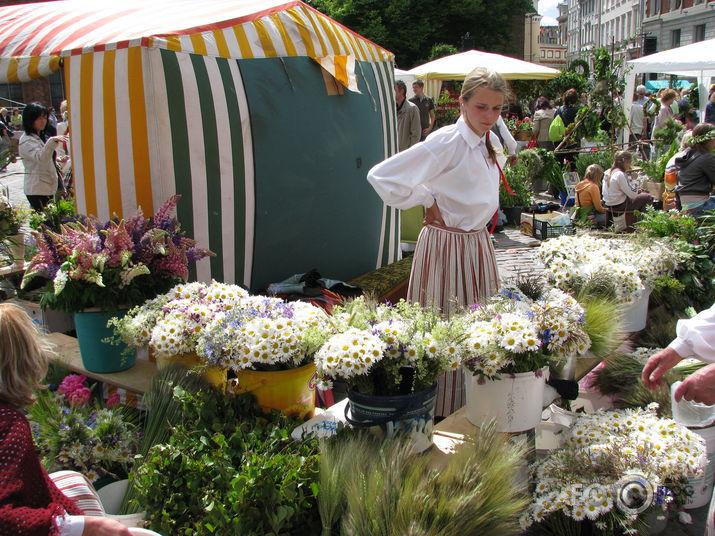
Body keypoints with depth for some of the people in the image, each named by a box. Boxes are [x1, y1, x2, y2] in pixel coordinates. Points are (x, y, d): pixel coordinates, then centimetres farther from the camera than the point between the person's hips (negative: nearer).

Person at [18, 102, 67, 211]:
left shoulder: (38, 137, 18)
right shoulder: (27, 141, -14)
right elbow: (40, 158, -33)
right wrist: (52, 141, -46)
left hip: (47, 188, 9)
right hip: (37, 190, -9)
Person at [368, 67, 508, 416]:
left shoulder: (491, 144, 7)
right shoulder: (446, 142, -19)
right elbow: (382, 177, -24)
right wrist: (427, 201, -13)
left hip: (478, 245, 8)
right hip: (446, 247, -8)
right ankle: (440, 410, 15)